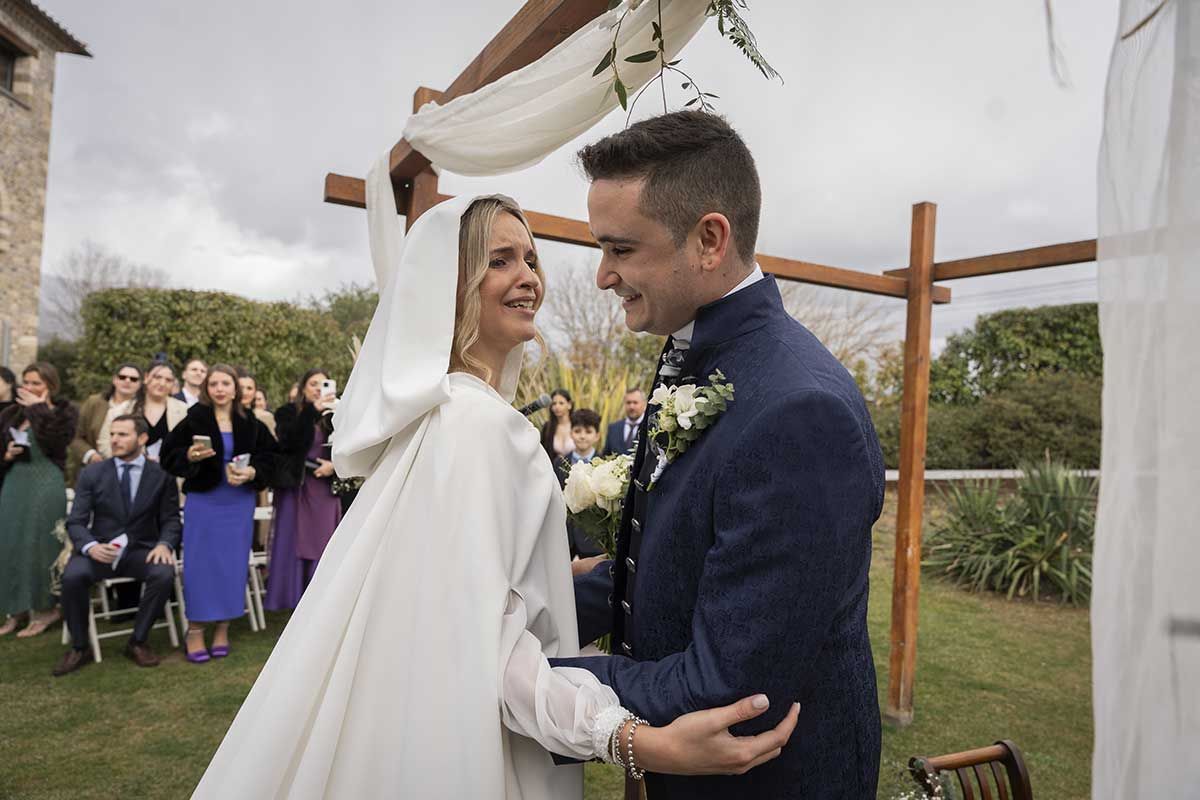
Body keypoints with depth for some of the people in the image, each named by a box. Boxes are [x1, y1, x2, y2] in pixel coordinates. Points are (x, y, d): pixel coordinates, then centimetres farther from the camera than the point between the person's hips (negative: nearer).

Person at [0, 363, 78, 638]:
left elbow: (54, 441, -20)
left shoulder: (63, 411, -2)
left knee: (39, 544, -3)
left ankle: (46, 608, 11)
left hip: (46, 485, -5)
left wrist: (39, 409, -13)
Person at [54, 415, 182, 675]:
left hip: (142, 551, -1)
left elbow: (170, 519, 2)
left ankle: (138, 642, -10)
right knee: (72, 576, -30)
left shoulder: (162, 475, 2)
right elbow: (75, 522, 0)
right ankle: (80, 647, -7)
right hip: (100, 549, 1)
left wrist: (164, 544, -20)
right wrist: (90, 546, -22)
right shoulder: (91, 473, 4)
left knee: (164, 574, -31)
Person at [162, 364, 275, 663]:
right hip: (202, 501, -2)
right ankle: (194, 630, 14)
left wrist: (252, 473, -13)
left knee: (233, 564, 6)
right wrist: (189, 456, -22)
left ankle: (223, 628, 20)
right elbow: (169, 456, -3)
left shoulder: (250, 423, 1)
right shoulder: (194, 419, -4)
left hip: (239, 503, 2)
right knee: (200, 564, 1)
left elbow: (269, 456, 4)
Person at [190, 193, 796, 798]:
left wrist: (570, 573, 21)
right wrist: (636, 738, -36)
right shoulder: (481, 419, -25)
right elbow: (483, 636, -28)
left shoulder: (439, 406, 5)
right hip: (461, 736, -9)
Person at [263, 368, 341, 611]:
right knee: (295, 542, 1)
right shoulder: (289, 412, 0)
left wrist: (334, 464, -8)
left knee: (322, 544, 4)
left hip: (325, 488, 3)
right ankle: (294, 597, 8)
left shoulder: (332, 417, 9)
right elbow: (289, 442, -17)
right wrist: (312, 410, -25)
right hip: (296, 486, -3)